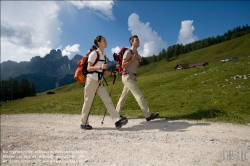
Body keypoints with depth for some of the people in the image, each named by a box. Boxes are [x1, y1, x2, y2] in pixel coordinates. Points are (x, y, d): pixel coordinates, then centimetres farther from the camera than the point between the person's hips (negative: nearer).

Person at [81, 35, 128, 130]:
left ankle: (117, 120, -6)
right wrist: (100, 67, -27)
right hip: (91, 80, -7)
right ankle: (84, 123, 17)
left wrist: (111, 73, 3)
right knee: (88, 102, 1)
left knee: (108, 100, -3)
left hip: (99, 82, 7)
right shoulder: (94, 53, -8)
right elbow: (89, 68, -14)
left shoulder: (104, 55, 14)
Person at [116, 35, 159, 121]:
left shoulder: (136, 53, 17)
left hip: (132, 77, 9)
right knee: (139, 94, -11)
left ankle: (117, 113, 23)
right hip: (128, 76, -9)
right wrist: (133, 59, -15)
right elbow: (123, 65, -15)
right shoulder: (128, 52, -9)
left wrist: (139, 60, 6)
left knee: (124, 95, 13)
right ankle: (148, 115, -8)